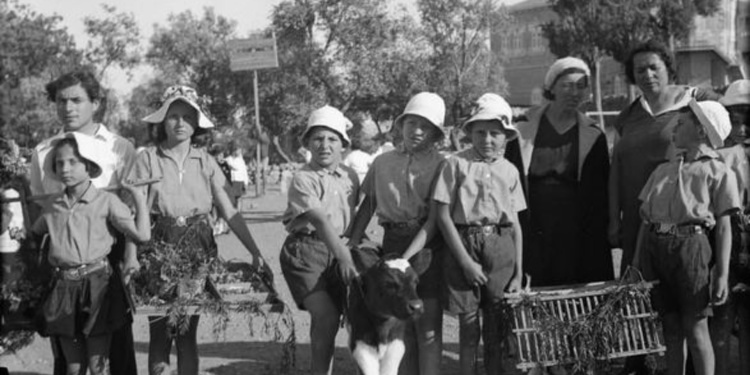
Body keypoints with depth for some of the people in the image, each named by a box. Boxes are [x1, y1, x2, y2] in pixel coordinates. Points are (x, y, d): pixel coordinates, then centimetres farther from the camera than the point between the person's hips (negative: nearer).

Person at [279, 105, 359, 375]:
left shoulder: (350, 176, 8)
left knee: (328, 321, 7)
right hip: (305, 251, -6)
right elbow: (321, 222, -25)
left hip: (338, 249, 6)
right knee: (325, 317, -17)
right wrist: (345, 257, -35)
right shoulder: (303, 180, -12)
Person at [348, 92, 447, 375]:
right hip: (392, 243, 4)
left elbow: (434, 219, -9)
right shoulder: (383, 163, 8)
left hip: (427, 246, -3)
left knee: (428, 328, -3)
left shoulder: (440, 165, -4)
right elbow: (367, 206, 15)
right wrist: (352, 245, 7)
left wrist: (407, 256, -17)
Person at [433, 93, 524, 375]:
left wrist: (518, 274, 6)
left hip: (501, 249, 3)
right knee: (468, 326, 3)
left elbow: (516, 224, 11)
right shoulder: (457, 164, -1)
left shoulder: (509, 171, 9)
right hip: (463, 246, -3)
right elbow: (443, 215, -4)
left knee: (497, 329, 6)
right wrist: (466, 261, -10)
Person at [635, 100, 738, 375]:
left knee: (695, 327, -2)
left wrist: (722, 274, -7)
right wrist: (636, 265, 13)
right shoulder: (663, 171, 18)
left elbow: (723, 228, 0)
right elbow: (645, 220, 18)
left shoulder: (718, 172, 4)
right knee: (670, 327, 9)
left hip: (690, 246, -4)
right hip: (655, 247, 5)